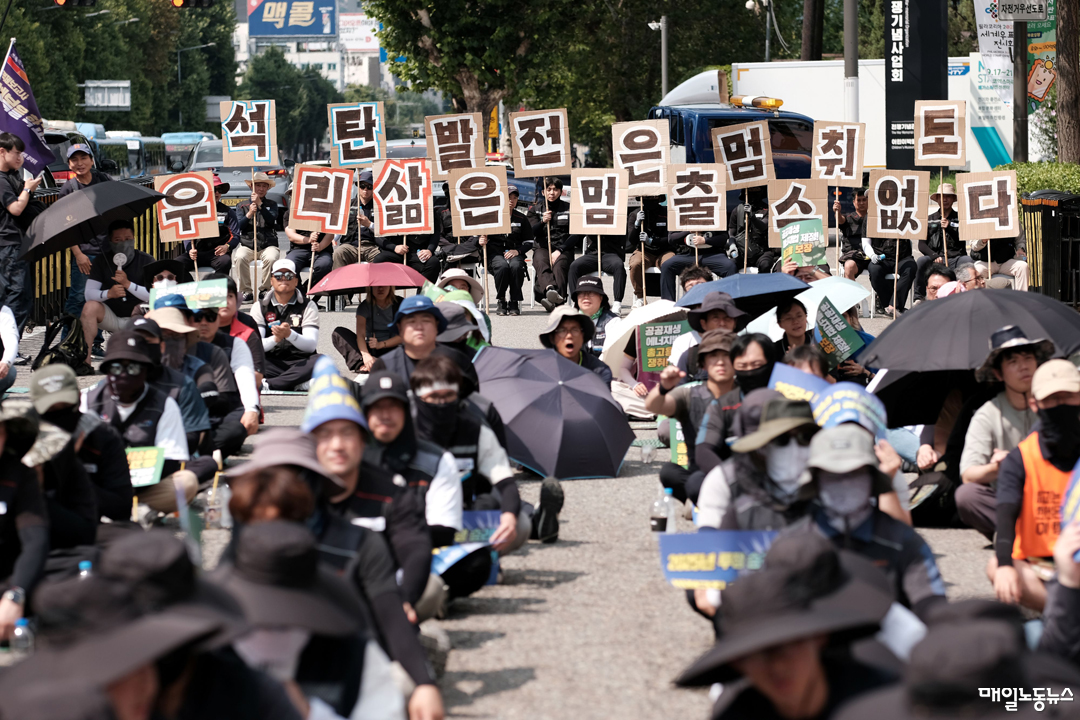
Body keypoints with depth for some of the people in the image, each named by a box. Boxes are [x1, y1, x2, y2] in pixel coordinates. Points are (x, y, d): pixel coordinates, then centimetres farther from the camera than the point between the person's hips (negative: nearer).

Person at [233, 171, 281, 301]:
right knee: (240, 257, -33)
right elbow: (238, 226, 1)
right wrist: (249, 214, -15)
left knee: (271, 258, -34)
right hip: (247, 245, 0)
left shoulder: (271, 205, 15)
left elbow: (272, 221, -5)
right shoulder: (242, 206, 15)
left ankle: (264, 290, -16)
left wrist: (260, 204, -12)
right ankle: (247, 291, -22)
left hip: (268, 245, 0)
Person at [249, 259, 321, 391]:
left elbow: (311, 345, -5)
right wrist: (275, 339, -24)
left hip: (300, 363, 0)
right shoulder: (259, 307, 10)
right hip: (271, 364, 0)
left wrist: (290, 334, -25)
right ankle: (299, 384, -36)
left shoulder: (308, 305, 8)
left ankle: (267, 384, -36)